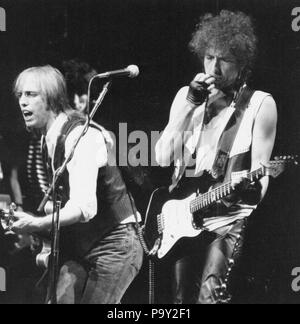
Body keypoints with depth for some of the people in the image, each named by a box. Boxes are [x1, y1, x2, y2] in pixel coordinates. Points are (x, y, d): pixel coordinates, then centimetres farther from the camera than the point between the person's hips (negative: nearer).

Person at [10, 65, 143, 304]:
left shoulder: (82, 135, -20)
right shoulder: (48, 140, 7)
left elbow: (84, 207, -30)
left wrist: (37, 224, -36)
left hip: (113, 246, -8)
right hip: (79, 247, 8)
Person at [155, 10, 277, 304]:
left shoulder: (260, 105, -2)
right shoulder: (186, 96, 9)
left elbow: (260, 173, -4)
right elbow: (163, 158, -2)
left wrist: (252, 189, -26)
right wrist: (190, 106, -9)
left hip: (230, 217, -4)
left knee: (210, 295, -22)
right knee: (182, 298, 9)